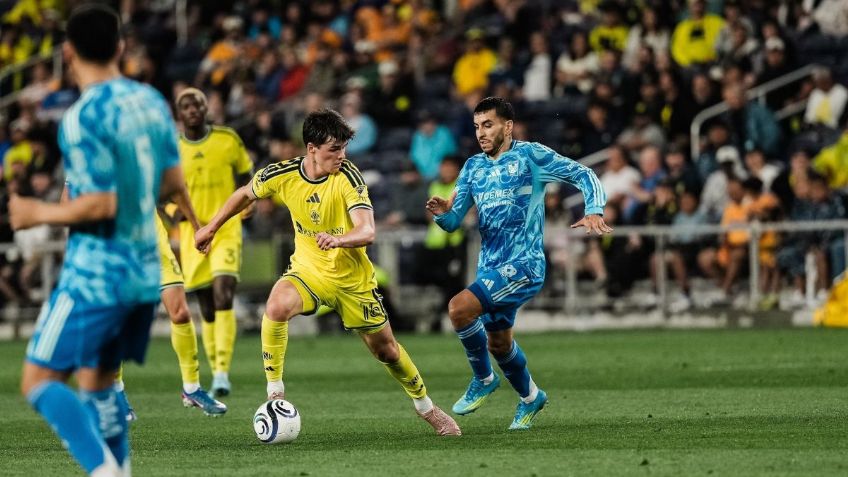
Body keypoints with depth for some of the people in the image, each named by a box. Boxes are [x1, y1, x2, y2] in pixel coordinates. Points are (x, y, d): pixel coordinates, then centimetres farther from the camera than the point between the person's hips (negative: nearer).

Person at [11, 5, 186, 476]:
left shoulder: (82, 118, -17)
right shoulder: (151, 102, 5)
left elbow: (100, 205, -20)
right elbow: (173, 181, 14)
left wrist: (38, 213, -7)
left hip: (95, 274, -7)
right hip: (145, 273, 7)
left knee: (39, 380, -2)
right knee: (98, 382, 19)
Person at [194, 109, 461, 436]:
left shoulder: (347, 176, -22)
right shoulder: (283, 175, -14)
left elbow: (367, 231, -32)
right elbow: (246, 194, 8)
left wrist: (338, 239, -53)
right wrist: (211, 228, 15)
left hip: (352, 277, -1)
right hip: (307, 270, 1)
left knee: (385, 349, 9)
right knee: (277, 306, -32)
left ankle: (426, 407, 35)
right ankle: (275, 394, -21)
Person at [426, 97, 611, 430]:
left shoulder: (530, 156, -7)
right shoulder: (473, 168, 10)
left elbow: (583, 175, -7)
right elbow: (453, 222, 8)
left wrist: (594, 211, -25)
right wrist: (442, 213, -16)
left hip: (523, 264, -7)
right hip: (490, 267, 7)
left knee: (459, 308, -24)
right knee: (498, 342, 17)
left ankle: (483, 379, -3)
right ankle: (530, 397, 42)